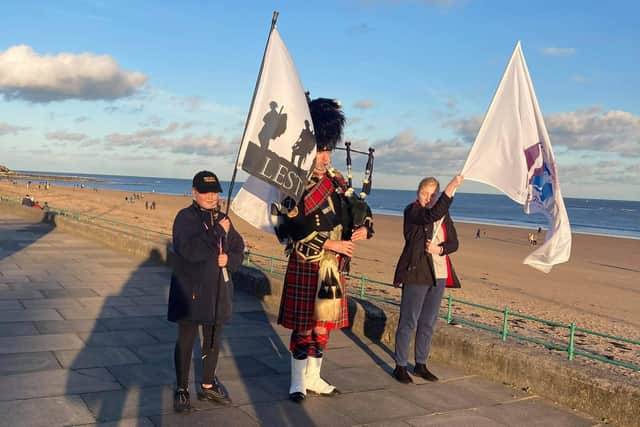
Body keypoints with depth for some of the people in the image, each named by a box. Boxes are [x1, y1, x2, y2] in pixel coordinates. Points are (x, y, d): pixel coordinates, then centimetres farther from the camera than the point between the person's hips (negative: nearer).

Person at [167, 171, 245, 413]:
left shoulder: (223, 219, 9)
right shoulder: (185, 218, -10)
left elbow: (239, 250, 13)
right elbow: (189, 249, -26)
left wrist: (229, 259, -9)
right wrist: (218, 233, -23)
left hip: (218, 291, 6)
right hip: (190, 292, -5)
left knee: (213, 341, 15)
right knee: (186, 341, 5)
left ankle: (208, 386, 31)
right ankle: (181, 390, 19)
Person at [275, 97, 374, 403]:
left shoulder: (336, 180, 8)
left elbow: (359, 207, 15)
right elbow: (296, 231, -19)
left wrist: (364, 228, -5)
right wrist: (330, 244, -21)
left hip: (334, 265, 6)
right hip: (307, 265, -6)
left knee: (324, 324, 14)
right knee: (303, 326, 1)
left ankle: (313, 377, 28)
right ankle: (298, 382, 16)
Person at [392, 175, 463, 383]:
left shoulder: (444, 214, 13)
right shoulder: (412, 210, -6)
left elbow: (454, 242, 12)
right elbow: (432, 215, -27)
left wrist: (439, 249, -10)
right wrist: (451, 187, -31)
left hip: (439, 274, 6)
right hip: (416, 273, -6)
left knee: (429, 322, 12)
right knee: (409, 321, -2)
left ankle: (421, 364, 23)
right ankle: (400, 366, 7)